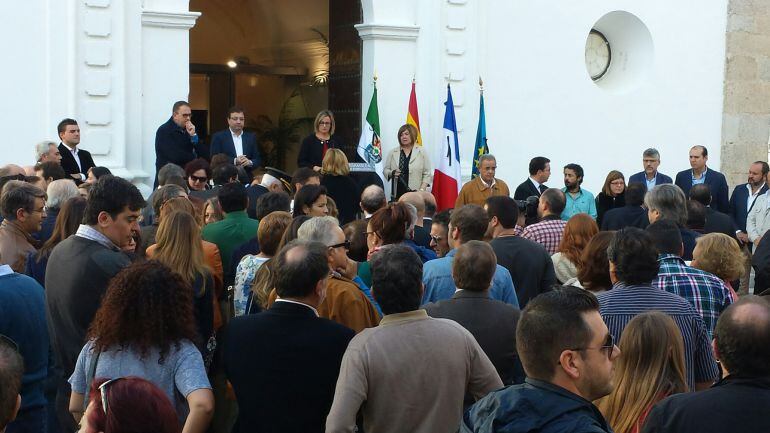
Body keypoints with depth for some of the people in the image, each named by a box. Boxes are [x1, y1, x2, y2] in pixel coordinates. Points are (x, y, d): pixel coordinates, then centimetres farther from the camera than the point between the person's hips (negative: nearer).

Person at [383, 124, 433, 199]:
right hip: (397, 193, 2)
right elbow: (385, 170, 13)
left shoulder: (422, 152, 5)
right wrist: (392, 173, -8)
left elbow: (427, 174, 1)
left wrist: (421, 190, -10)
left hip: (415, 193, -2)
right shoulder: (393, 152, 12)